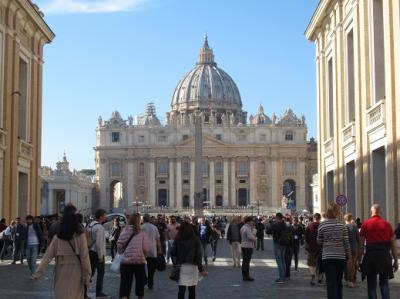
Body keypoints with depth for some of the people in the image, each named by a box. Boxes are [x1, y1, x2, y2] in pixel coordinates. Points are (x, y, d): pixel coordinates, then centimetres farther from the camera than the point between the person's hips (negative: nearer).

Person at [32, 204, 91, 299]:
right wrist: (86, 277, -6)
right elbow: (84, 257, -10)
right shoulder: (80, 236, -7)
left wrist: (38, 272, -4)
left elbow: (48, 256, -5)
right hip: (76, 274, -1)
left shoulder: (57, 237, -2)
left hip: (61, 274, 2)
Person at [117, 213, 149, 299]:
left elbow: (119, 244, -9)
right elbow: (146, 248, -9)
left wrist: (122, 252, 9)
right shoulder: (142, 233, -7)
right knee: (140, 282, 19)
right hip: (139, 261, 0)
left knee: (125, 283, 2)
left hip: (126, 261, 0)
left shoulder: (125, 230, -5)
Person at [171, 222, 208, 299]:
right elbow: (198, 255, -8)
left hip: (181, 267, 1)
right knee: (192, 290, 10)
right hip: (192, 267, -1)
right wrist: (201, 270, -5)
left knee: (181, 290, 2)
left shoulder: (177, 239, -2)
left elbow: (173, 253, 0)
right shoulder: (196, 240, -6)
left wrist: (175, 264, 11)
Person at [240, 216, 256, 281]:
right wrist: (255, 239, 0)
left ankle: (244, 276, 21)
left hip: (243, 245, 10)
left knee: (244, 261, 14)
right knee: (247, 262, -6)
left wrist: (252, 227, 12)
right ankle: (246, 276, -4)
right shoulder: (247, 228, -19)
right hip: (248, 246, -10)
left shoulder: (243, 227, 12)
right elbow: (251, 238, -22)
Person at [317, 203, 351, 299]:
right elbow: (346, 242, -1)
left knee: (331, 283, -3)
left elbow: (319, 241, 3)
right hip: (341, 257, 2)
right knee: (339, 282, 15)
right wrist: (349, 258, 4)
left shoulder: (322, 225, -4)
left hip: (327, 257, -2)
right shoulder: (342, 225, -2)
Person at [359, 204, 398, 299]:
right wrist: (395, 261, 12)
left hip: (371, 255, -1)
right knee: (384, 283, 15)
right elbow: (393, 245, 6)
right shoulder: (387, 224, 6)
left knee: (371, 284, 7)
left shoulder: (365, 224, 1)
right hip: (385, 256, 2)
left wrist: (359, 259, 5)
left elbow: (361, 244, -1)